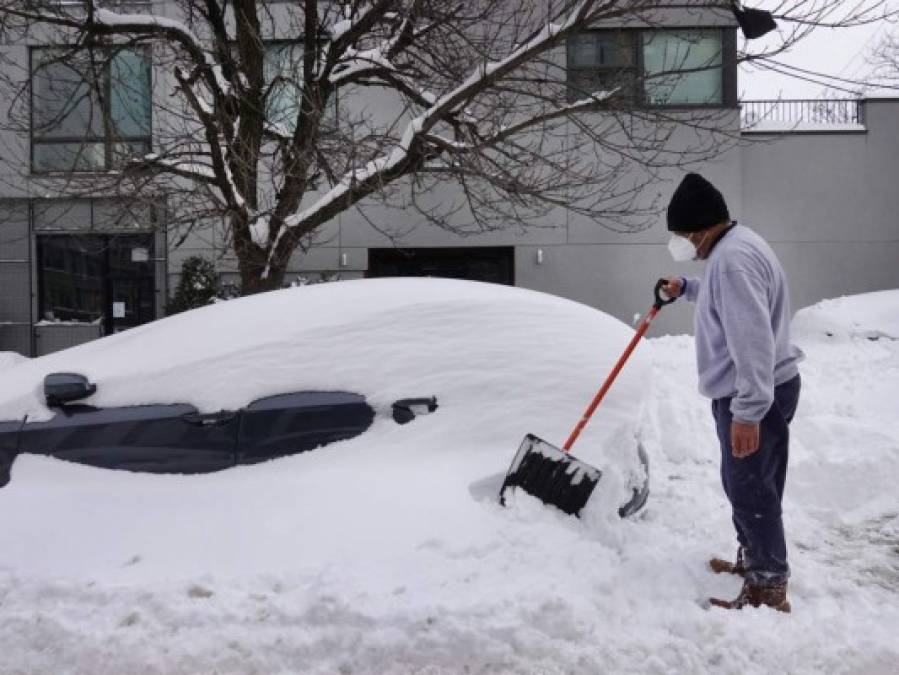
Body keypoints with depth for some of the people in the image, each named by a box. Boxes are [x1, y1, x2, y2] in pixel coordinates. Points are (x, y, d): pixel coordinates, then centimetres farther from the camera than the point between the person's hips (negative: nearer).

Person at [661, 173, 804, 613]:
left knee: (749, 489, -3)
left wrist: (747, 411, -31)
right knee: (751, 486, 20)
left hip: (754, 396, -11)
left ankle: (768, 589, 7)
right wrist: (686, 288, 26)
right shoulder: (733, 247, 12)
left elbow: (753, 340, -30)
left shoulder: (732, 258, -23)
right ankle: (752, 559, 35)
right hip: (764, 389, 11)